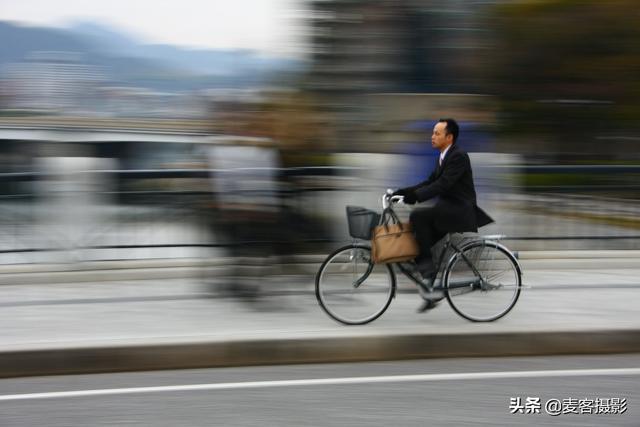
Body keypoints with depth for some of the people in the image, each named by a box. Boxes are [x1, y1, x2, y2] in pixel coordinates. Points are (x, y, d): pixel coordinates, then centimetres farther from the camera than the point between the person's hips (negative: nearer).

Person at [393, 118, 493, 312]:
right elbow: (431, 182, 15)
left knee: (418, 216, -27)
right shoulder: (443, 157, 16)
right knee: (418, 243, 0)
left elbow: (443, 184, -24)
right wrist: (406, 191, 3)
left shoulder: (458, 156, -14)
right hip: (447, 210, 10)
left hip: (459, 210, -10)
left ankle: (428, 270, -18)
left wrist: (416, 195, -29)